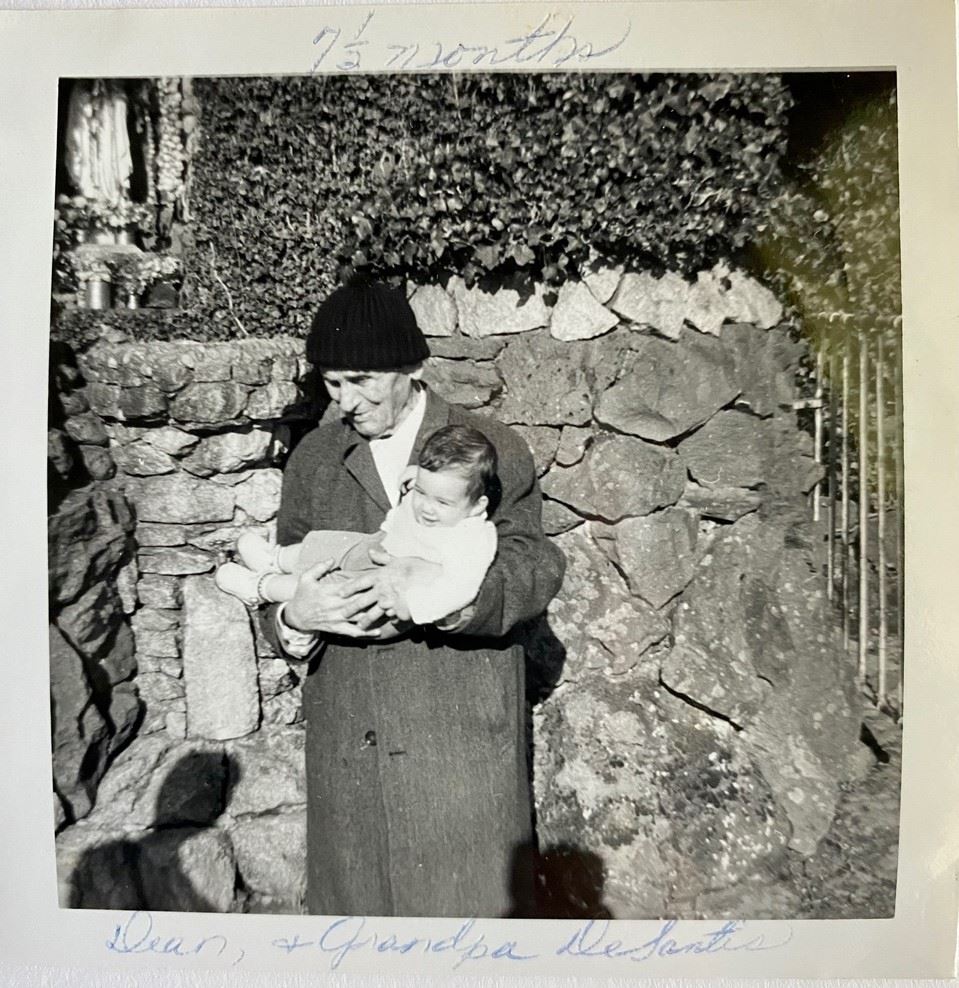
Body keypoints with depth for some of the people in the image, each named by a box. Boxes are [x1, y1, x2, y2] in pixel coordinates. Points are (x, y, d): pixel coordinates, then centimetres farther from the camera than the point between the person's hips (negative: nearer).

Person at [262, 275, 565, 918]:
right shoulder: (313, 458, 3)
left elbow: (537, 568, -11)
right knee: (357, 886, 20)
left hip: (461, 737, -2)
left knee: (468, 888, 13)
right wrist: (296, 616, -18)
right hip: (347, 739, 3)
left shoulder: (492, 449, -7)